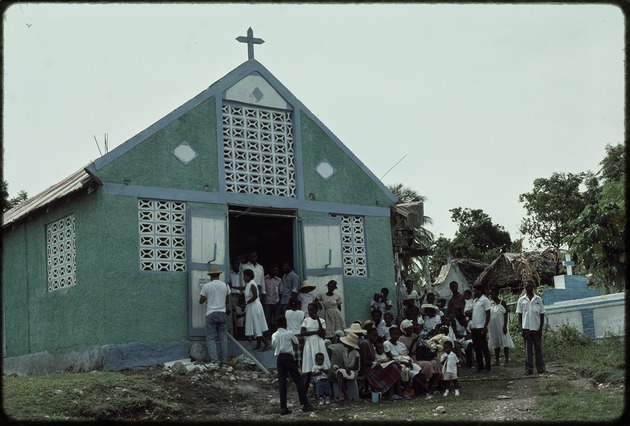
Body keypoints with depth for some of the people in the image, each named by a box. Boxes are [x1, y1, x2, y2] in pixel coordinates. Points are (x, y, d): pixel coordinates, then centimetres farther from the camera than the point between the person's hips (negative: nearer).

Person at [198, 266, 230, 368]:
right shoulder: (225, 286, 3)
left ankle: (214, 361, -11)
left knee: (211, 338, 0)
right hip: (222, 313, 3)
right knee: (223, 338, 7)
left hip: (211, 314, -3)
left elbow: (201, 301, 4)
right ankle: (223, 362, 6)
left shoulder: (206, 286, -5)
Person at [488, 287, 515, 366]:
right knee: (495, 344, 8)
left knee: (504, 343, -4)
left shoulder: (502, 303, -5)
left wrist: (505, 326, -14)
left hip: (501, 326, -5)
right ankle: (497, 361, 13)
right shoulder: (490, 303, 9)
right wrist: (487, 327, 6)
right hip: (492, 326, 5)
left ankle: (507, 360, 0)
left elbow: (506, 315, -7)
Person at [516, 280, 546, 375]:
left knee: (538, 348, 4)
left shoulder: (538, 299, 4)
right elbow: (519, 315, 6)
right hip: (526, 328, 0)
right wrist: (521, 329, -2)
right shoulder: (521, 300, 5)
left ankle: (540, 368, 9)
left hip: (536, 328, 0)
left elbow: (542, 314, 5)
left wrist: (540, 328, -2)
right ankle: (529, 369, 4)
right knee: (528, 349, 2)